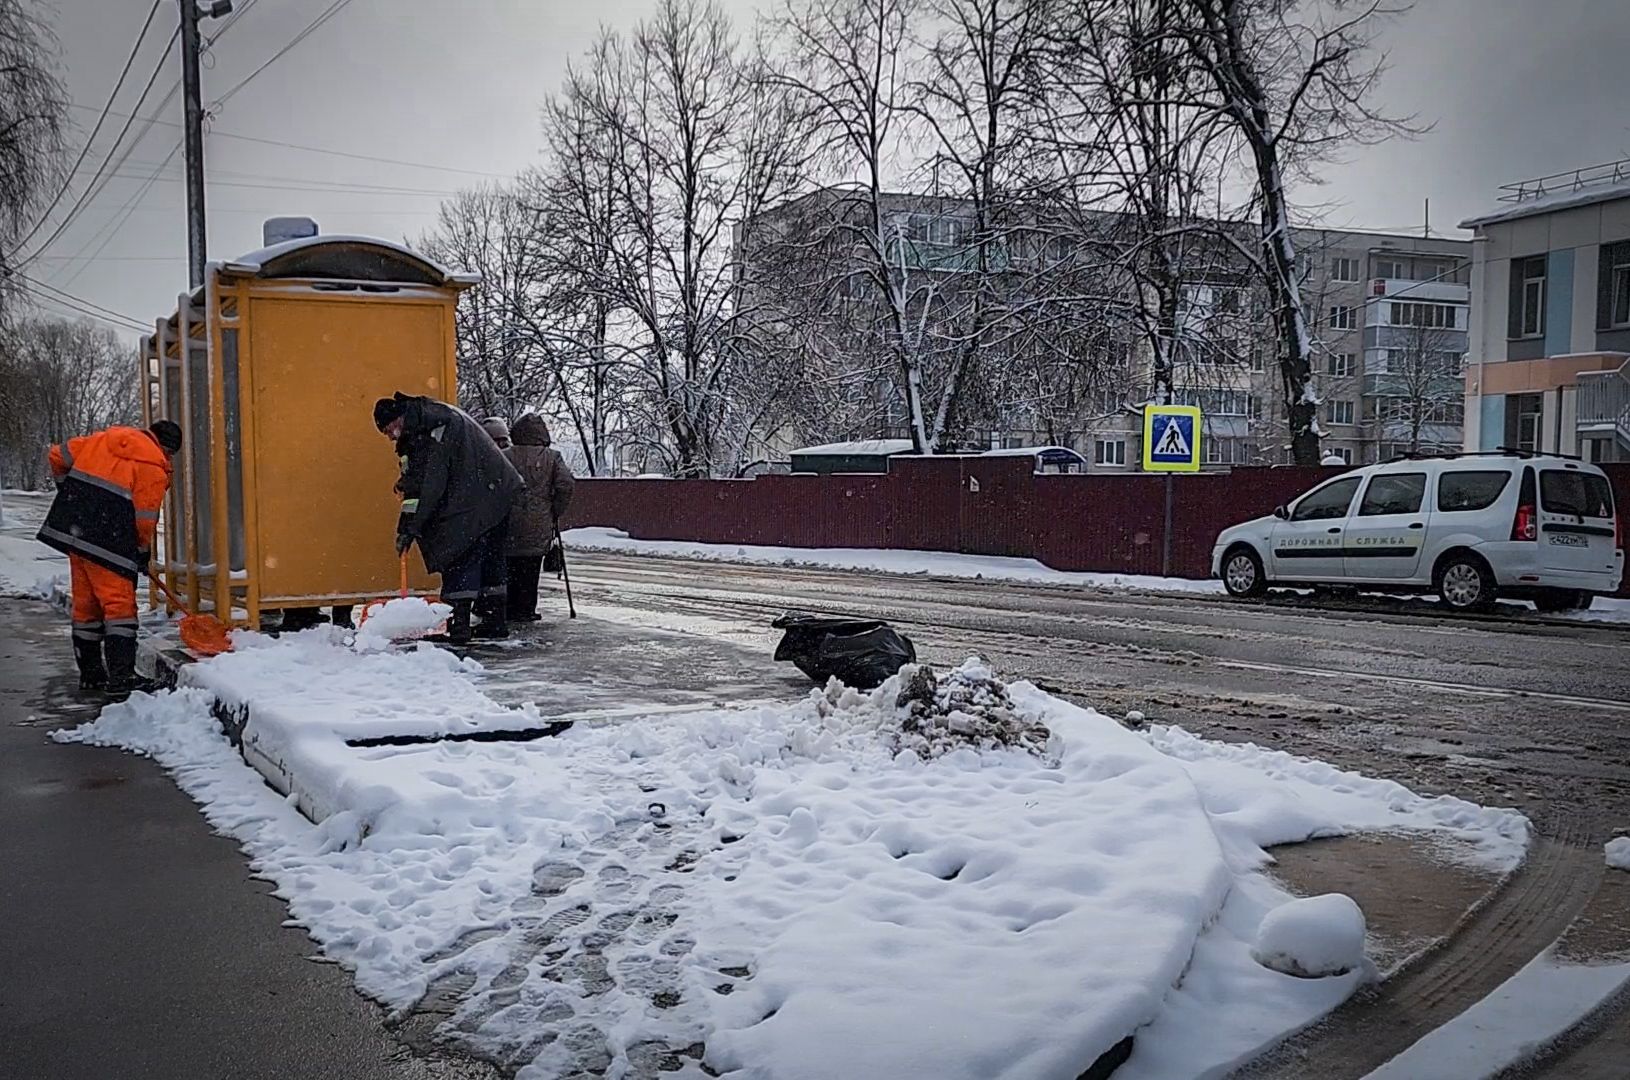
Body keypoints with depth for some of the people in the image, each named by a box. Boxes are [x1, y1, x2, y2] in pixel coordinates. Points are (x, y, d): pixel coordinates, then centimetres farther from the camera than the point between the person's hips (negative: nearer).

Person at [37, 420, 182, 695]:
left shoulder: (103, 439, 14)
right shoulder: (154, 466, -5)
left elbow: (59, 455, 19)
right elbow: (145, 518, -5)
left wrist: (70, 492, 33)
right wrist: (143, 552, 10)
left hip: (74, 530, 7)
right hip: (108, 542, -7)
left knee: (85, 603, 14)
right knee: (119, 603, -5)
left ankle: (90, 672, 23)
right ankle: (120, 676, -10)